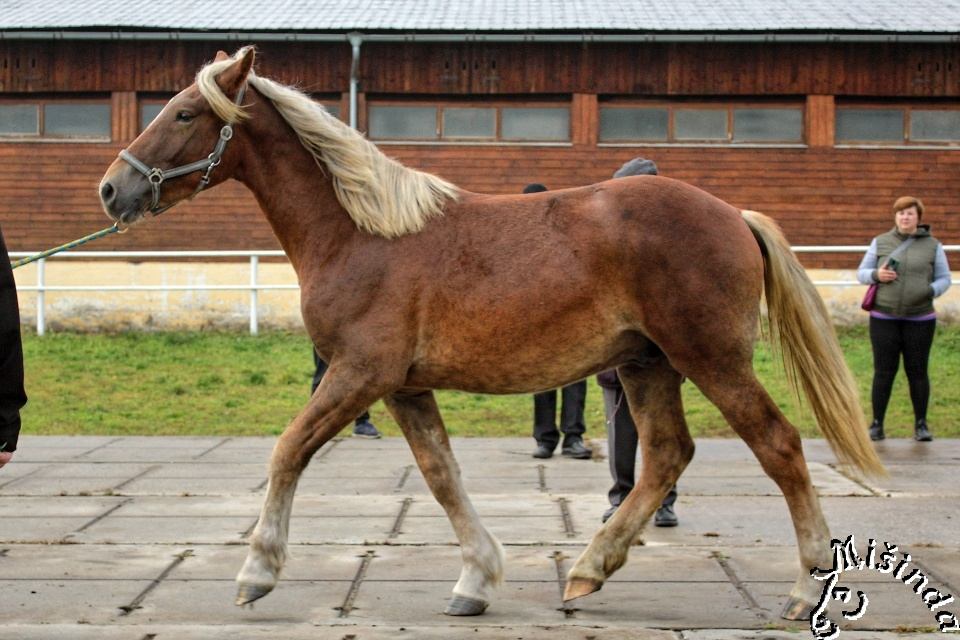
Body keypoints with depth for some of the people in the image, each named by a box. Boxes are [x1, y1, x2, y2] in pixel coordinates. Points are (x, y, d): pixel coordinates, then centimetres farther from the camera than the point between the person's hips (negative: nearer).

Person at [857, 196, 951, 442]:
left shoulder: (932, 246, 4)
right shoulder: (880, 243, 7)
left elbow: (944, 279, 6)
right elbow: (861, 273, 9)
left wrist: (932, 290, -15)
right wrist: (876, 275, -13)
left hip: (919, 320, 0)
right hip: (884, 318, 0)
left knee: (917, 371, 2)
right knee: (884, 372, 0)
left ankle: (921, 425, 11)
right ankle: (877, 425, 5)